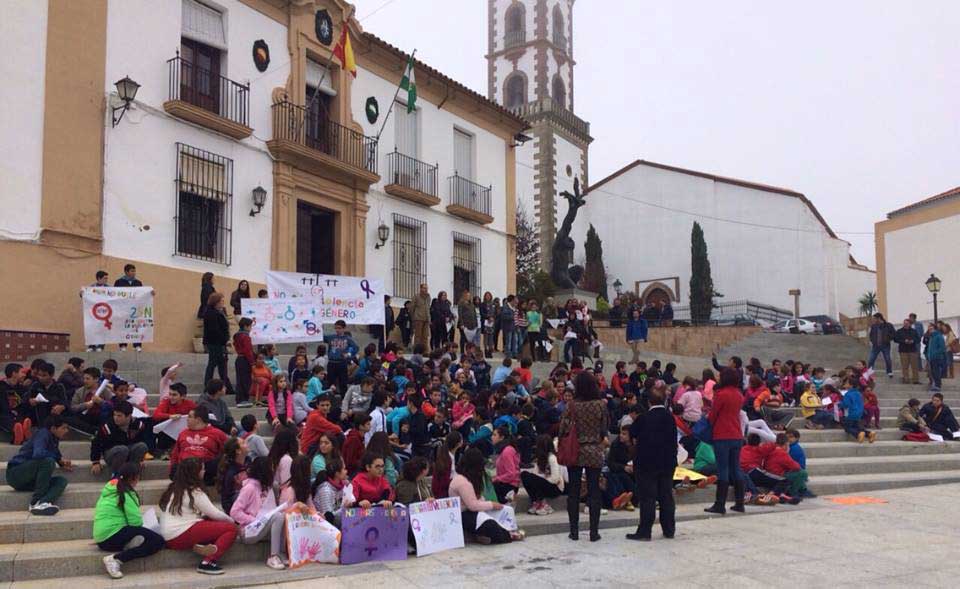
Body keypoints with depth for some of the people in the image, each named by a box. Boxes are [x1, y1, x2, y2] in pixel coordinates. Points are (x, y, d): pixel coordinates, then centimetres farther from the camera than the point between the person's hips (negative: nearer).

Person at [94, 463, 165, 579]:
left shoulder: (110, 488, 15)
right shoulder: (126, 493, -10)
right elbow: (136, 521, -13)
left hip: (102, 538, 9)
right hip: (113, 536, -9)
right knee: (158, 541, -13)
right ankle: (115, 559, -20)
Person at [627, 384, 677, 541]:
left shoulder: (644, 418, -11)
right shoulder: (670, 418, 2)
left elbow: (632, 433, 4)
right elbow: (674, 440, 10)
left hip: (647, 463, -4)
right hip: (667, 462, 4)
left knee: (648, 498, -3)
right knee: (666, 496, 11)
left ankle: (644, 531, -3)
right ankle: (669, 529, 16)